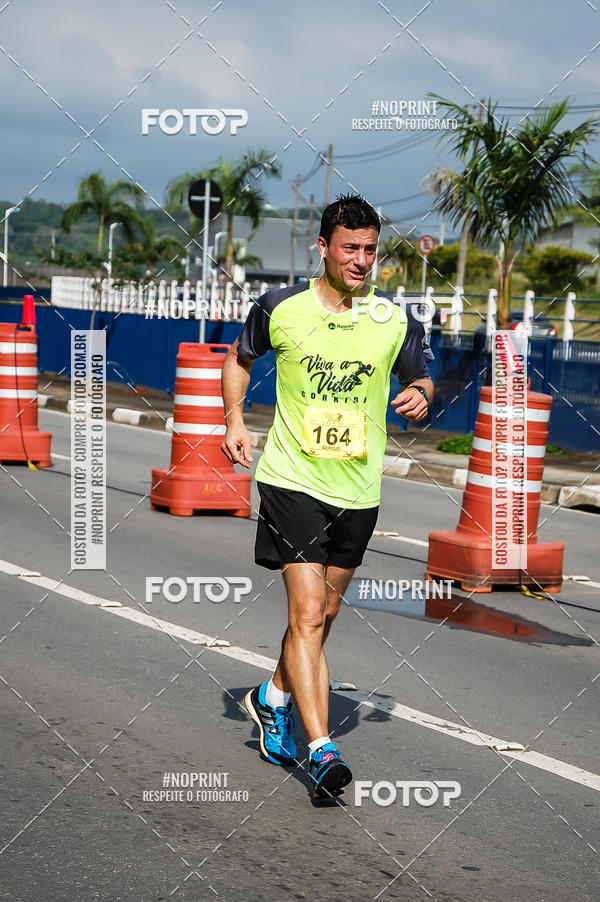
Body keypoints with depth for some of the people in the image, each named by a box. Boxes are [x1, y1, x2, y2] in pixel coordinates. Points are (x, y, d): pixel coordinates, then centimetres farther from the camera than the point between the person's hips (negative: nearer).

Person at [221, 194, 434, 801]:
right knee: (307, 611, -15)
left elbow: (421, 378, 13)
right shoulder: (280, 309, -4)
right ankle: (320, 749, -17)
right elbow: (240, 357, 14)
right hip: (292, 479, -3)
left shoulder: (396, 320, -1)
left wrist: (420, 397, -10)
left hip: (358, 490, 3)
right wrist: (235, 419, 1)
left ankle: (274, 699, 42)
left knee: (323, 613, 16)